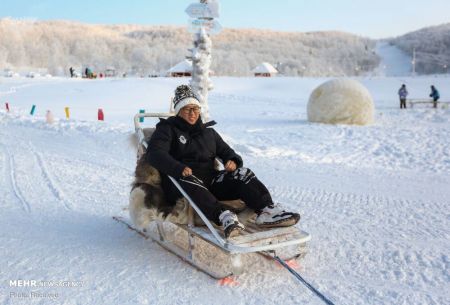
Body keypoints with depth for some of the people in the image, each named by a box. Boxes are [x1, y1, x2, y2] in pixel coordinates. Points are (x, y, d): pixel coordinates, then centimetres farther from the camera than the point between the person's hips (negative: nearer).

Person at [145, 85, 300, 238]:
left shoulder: (208, 131, 24)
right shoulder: (168, 129, 8)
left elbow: (226, 151, 25)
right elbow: (154, 154, -10)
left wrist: (233, 161, -3)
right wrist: (179, 168, -29)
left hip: (210, 180, 5)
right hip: (180, 181, -4)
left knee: (242, 173, -17)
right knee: (188, 181, -39)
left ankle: (267, 211, -36)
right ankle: (224, 217, -58)